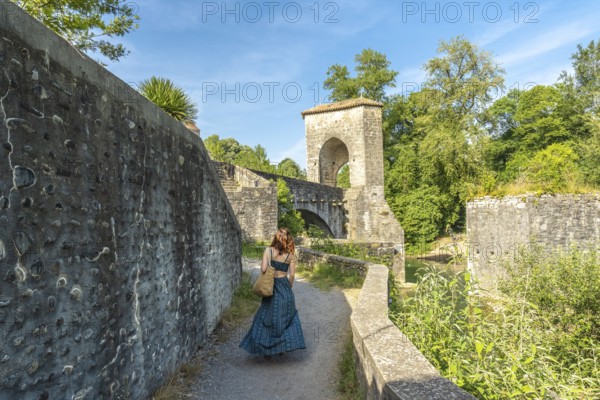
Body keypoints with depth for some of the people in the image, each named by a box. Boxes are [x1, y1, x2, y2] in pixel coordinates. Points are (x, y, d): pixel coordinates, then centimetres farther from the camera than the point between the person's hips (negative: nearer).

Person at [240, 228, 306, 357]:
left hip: (271, 287, -1)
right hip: (284, 287, 1)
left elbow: (263, 269, -15)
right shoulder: (290, 255, -4)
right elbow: (292, 275, -4)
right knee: (285, 316, 15)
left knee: (267, 316, 10)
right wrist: (289, 287, 11)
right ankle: (282, 347, 22)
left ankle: (267, 350, 15)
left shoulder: (268, 250, -7)